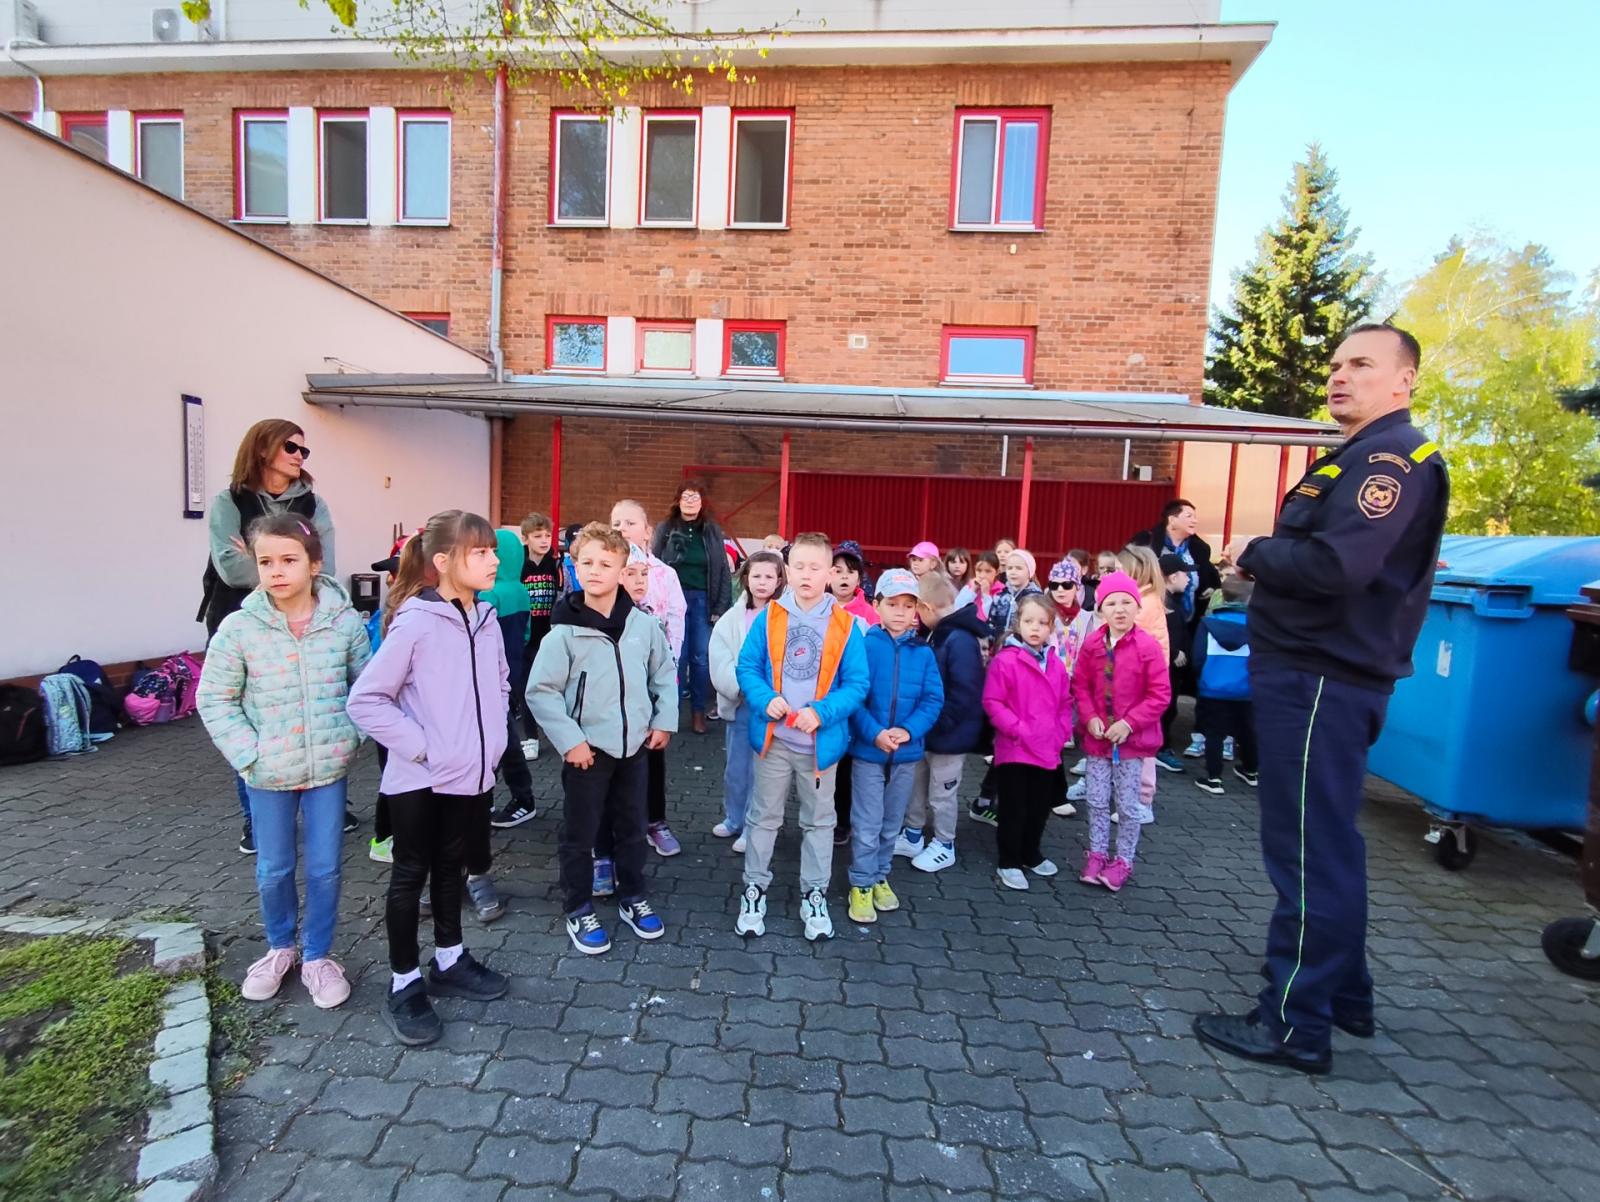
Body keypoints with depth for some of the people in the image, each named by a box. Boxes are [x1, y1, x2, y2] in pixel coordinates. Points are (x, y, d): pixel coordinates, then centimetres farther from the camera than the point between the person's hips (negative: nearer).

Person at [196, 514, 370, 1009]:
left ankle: (317, 955, 29)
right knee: (273, 869, 16)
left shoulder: (345, 621, -9)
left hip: (328, 766, 0)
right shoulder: (239, 628, -11)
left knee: (324, 868, 9)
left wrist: (354, 736, -7)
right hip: (268, 772, 1)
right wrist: (248, 754, -10)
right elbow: (213, 698, -3)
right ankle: (280, 948, 41)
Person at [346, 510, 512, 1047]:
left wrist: (493, 736, 6)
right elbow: (366, 700, -16)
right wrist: (419, 746, -16)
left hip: (472, 773, 6)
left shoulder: (486, 619, 1)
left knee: (452, 867, 21)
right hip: (421, 780, -6)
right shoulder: (416, 623, -18)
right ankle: (405, 984, 28)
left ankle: (450, 961, 39)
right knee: (411, 875, 11)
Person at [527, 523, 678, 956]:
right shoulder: (565, 632, -14)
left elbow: (665, 673, 8)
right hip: (587, 749, -3)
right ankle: (579, 912, 31)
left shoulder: (644, 624, -5)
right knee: (580, 835, 12)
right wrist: (569, 740, -14)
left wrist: (664, 721, 3)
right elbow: (540, 691, -11)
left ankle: (633, 899, 38)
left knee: (631, 828, 18)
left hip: (634, 746, 3)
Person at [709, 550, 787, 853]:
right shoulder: (732, 618, 3)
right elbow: (720, 665, -5)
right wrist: (745, 687, -18)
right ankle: (734, 820, 35)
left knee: (760, 770, 5)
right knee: (735, 769, 15)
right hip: (740, 704, 3)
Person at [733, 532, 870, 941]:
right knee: (764, 817, 16)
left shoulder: (845, 625, -9)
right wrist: (766, 700, -20)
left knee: (819, 820, 16)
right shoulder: (768, 617, -6)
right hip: (773, 738, 0)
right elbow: (747, 667, -2)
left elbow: (857, 683, -7)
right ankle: (754, 889, 34)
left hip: (821, 741, 0)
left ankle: (814, 894, 35)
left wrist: (821, 712, -21)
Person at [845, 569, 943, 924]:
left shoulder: (924, 652, -2)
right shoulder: (865, 646, -11)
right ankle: (861, 885, 22)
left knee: (892, 824, 18)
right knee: (867, 825, 4)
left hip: (908, 752, 4)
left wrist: (908, 730, -19)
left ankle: (880, 877, 37)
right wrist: (875, 734, -22)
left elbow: (933, 700, -4)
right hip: (868, 750, -3)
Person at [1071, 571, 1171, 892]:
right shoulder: (1092, 644, -3)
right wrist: (1090, 717, -9)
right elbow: (1080, 685, 5)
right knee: (1097, 801, 12)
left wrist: (1129, 723, -16)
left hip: (1132, 738, -3)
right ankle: (1097, 854, 28)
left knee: (1128, 805, 8)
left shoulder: (1148, 646, -13)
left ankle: (1123, 861, 25)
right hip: (1097, 736, 3)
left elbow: (1160, 694, -11)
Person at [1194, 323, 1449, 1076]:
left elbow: (1335, 566, -26)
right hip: (1313, 671, 11)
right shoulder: (1361, 458, 20)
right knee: (1326, 843, 19)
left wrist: (1256, 554, -11)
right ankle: (1342, 992, 34)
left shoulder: (1393, 457, -12)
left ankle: (1296, 1024, 9)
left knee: (1308, 849, -3)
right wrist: (1267, 561, 0)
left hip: (1320, 679, -11)